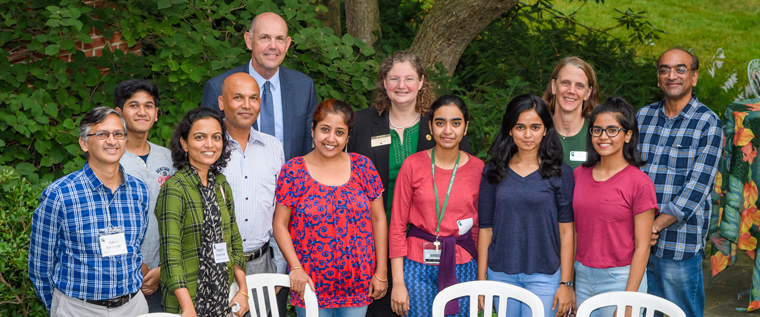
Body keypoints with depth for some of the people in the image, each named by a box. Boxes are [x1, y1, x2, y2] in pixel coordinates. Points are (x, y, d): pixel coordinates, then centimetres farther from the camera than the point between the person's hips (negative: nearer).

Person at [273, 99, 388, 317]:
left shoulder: (362, 167, 0)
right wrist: (296, 267, -14)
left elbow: (378, 220, 3)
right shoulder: (293, 171, -4)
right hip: (311, 283, -1)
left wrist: (381, 272, 0)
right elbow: (280, 225, -4)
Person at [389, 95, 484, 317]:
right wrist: (398, 282, -6)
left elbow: (480, 227, 8)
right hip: (418, 266, -1)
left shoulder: (478, 169, 1)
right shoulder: (413, 165, -5)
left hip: (462, 267, 2)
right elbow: (397, 226, -3)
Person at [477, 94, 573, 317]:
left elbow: (566, 232, -3)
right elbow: (485, 228, 5)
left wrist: (565, 283, -5)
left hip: (544, 276, -2)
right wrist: (481, 280, 3)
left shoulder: (560, 173, -2)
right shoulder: (494, 172, 4)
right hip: (501, 275, 2)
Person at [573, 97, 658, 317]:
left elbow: (642, 247, -10)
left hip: (620, 279, -4)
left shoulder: (639, 183, -10)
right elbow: (574, 231, 9)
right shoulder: (580, 174, 5)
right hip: (583, 277, 4)